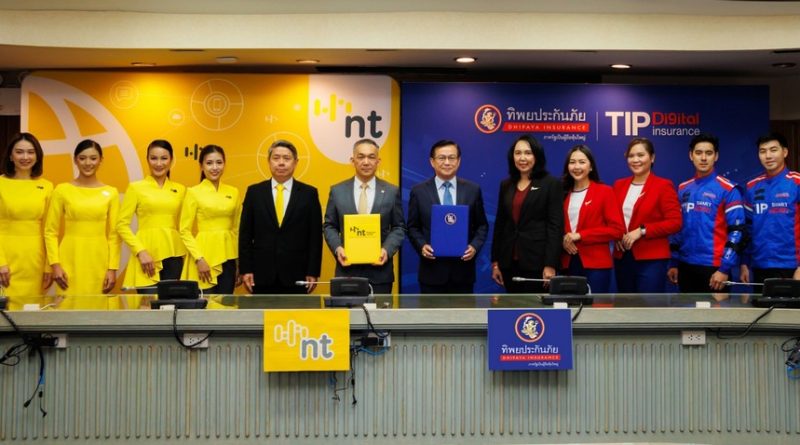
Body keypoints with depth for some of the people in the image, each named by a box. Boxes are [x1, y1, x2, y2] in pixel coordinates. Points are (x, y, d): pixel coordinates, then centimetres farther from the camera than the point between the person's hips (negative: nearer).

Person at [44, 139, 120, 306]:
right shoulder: (62, 190, 3)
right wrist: (55, 264, -7)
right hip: (70, 264, -1)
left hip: (99, 263, 1)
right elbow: (50, 232, 2)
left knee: (98, 307, -1)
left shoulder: (111, 193, 6)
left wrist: (113, 268, -1)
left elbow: (114, 235, 5)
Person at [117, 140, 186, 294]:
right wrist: (140, 251, -12)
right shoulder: (136, 188, 1)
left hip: (174, 256, 3)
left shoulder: (180, 189, 10)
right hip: (147, 255, -3)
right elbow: (122, 225, -3)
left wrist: (187, 252, 5)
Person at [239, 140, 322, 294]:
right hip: (262, 274, 1)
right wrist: (245, 270, -1)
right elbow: (245, 235, 5)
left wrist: (313, 272, -3)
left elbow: (315, 236, 2)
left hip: (296, 275, -1)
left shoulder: (309, 193, 3)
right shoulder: (254, 192, 6)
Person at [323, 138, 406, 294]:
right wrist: (337, 248, -9)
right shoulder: (337, 191, 5)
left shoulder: (392, 192, 3)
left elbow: (399, 227, 5)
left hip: (379, 271, 0)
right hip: (347, 270, 0)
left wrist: (387, 250, -12)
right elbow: (329, 226, 9)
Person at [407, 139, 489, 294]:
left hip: (463, 268, 1)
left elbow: (482, 225, 9)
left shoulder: (473, 190, 5)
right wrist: (422, 246, -12)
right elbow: (413, 227, 6)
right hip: (432, 270, -1)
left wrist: (475, 246, -8)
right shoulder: (419, 191, 2)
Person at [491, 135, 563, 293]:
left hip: (537, 262, -5)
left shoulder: (551, 184, -2)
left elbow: (555, 226, -8)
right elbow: (499, 224, 14)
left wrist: (550, 264, -15)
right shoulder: (506, 185, 13)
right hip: (509, 262, 5)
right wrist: (495, 262, 8)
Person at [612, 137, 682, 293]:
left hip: (651, 260, -5)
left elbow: (674, 223, -10)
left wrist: (642, 231, -17)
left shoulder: (663, 186, -4)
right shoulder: (619, 185, 12)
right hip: (622, 258, 6)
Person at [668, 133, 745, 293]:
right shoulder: (683, 189, 11)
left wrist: (725, 268, -14)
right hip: (686, 267, 5)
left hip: (714, 267, -5)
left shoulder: (728, 190, -5)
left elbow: (736, 231, -9)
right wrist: (674, 263, 11)